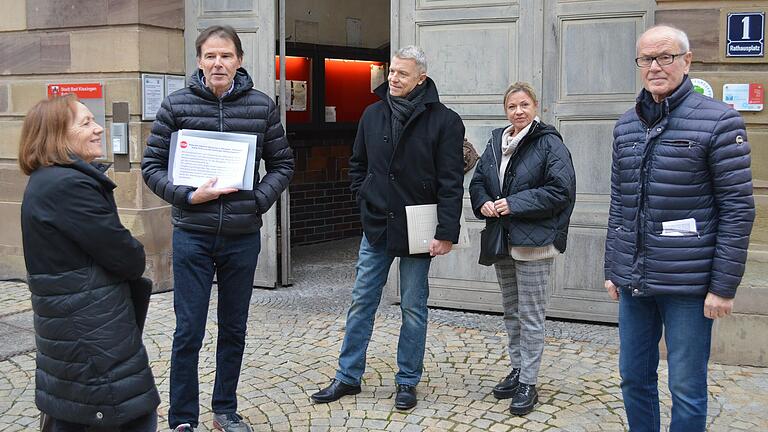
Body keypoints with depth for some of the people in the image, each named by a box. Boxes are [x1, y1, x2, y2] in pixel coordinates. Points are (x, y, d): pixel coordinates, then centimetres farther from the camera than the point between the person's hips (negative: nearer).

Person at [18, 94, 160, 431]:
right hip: (94, 327, -10)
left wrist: (128, 265, -1)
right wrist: (136, 262, 2)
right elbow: (124, 255, -19)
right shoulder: (69, 186, -21)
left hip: (64, 325, 10)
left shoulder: (45, 181, 12)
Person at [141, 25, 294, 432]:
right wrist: (189, 196, -15)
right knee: (188, 332, 0)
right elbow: (152, 166, 0)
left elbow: (282, 164, 8)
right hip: (192, 236, -2)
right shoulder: (176, 105, -3)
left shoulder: (262, 106, 0)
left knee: (234, 330, 13)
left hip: (243, 237, 2)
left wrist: (258, 200, -8)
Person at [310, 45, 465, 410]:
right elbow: (358, 164, 18)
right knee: (361, 303, 9)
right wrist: (365, 199, 6)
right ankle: (348, 377, 21)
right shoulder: (373, 114, 5)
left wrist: (446, 232, -15)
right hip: (376, 227, 4)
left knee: (413, 308, 8)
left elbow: (451, 182, -11)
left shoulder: (444, 120, -9)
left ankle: (407, 382, 21)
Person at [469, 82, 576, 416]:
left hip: (533, 241, -7)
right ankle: (517, 370, 31)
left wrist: (514, 204, -19)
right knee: (511, 311, 17)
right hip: (501, 239, 7)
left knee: (531, 315, 0)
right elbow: (477, 181, 15)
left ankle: (528, 383, 9)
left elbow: (560, 190, -17)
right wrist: (484, 204, -7)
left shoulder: (549, 144, -10)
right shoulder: (496, 142, 10)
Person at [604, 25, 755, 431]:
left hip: (688, 283, -5)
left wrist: (724, 286, -12)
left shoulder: (718, 120, -7)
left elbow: (738, 209, -9)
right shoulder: (626, 125, 10)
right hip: (633, 282, 5)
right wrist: (612, 270, 14)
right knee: (633, 378, 14)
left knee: (686, 389, 5)